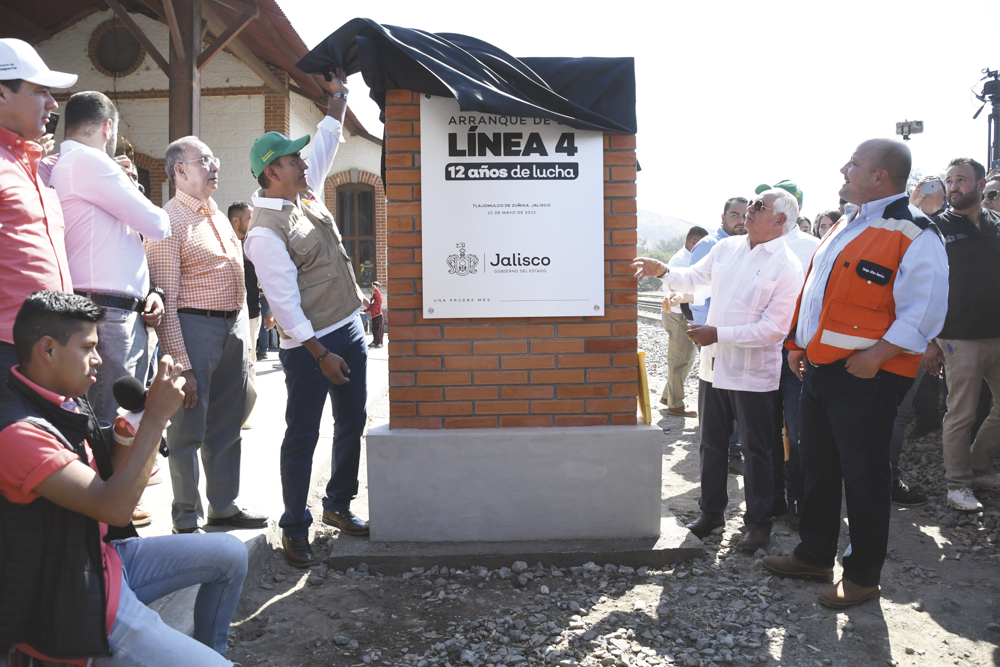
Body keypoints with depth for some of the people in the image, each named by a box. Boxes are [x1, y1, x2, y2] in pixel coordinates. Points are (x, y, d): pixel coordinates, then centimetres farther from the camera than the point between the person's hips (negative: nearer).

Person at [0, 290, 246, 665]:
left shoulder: (68, 403, 4)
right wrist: (156, 417, -26)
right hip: (69, 607, -10)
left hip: (101, 557, 10)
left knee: (230, 554, 14)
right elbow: (113, 508, -30)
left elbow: (112, 480, 9)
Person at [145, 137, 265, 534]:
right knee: (189, 430, 1)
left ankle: (223, 506, 28)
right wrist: (179, 364, -20)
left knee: (227, 427, 15)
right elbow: (165, 299, -16)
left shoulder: (218, 215, 16)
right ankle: (186, 520, 14)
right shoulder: (170, 221, -10)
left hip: (234, 326, 8)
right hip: (195, 327, -8)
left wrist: (245, 336, 18)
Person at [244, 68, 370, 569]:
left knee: (352, 424, 15)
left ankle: (338, 505, 31)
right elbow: (284, 301, -19)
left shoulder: (306, 193, 8)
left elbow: (327, 139, 21)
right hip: (309, 345, -8)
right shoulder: (265, 231, -16)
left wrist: (338, 93, 17)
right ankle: (294, 527, 15)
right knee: (302, 437, 2)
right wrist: (320, 353, -19)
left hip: (349, 328, 9)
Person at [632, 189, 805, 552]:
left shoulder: (787, 267, -14)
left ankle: (758, 522, 22)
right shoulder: (727, 247, 6)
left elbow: (774, 328, -19)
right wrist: (663, 271, -3)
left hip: (753, 374, -6)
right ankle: (711, 511, 32)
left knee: (755, 450, 6)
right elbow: (693, 278, 17)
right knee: (712, 444, 16)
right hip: (714, 366, 6)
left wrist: (718, 334, -22)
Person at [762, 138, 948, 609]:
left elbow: (924, 310, -19)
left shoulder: (913, 233, -12)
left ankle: (862, 576, 18)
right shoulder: (848, 224, 15)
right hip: (819, 367, 9)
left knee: (863, 476, 3)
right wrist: (797, 343, 16)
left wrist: (875, 354, -23)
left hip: (864, 376, -9)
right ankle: (814, 556, 33)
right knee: (817, 464, 17)